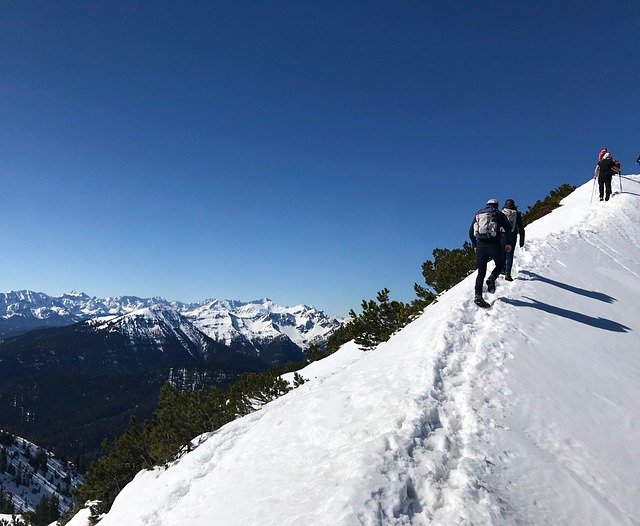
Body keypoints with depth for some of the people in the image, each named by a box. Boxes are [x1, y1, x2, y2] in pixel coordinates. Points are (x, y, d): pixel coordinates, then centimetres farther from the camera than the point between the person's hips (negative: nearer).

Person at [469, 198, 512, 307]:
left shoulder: (478, 214, 18)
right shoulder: (498, 214, 8)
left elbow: (471, 232, 17)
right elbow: (508, 229, 3)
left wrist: (475, 245, 25)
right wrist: (508, 243, 14)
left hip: (480, 246, 3)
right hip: (494, 245, -3)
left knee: (481, 273, 6)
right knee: (500, 264, 21)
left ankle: (478, 296, -8)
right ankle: (492, 278, -7)